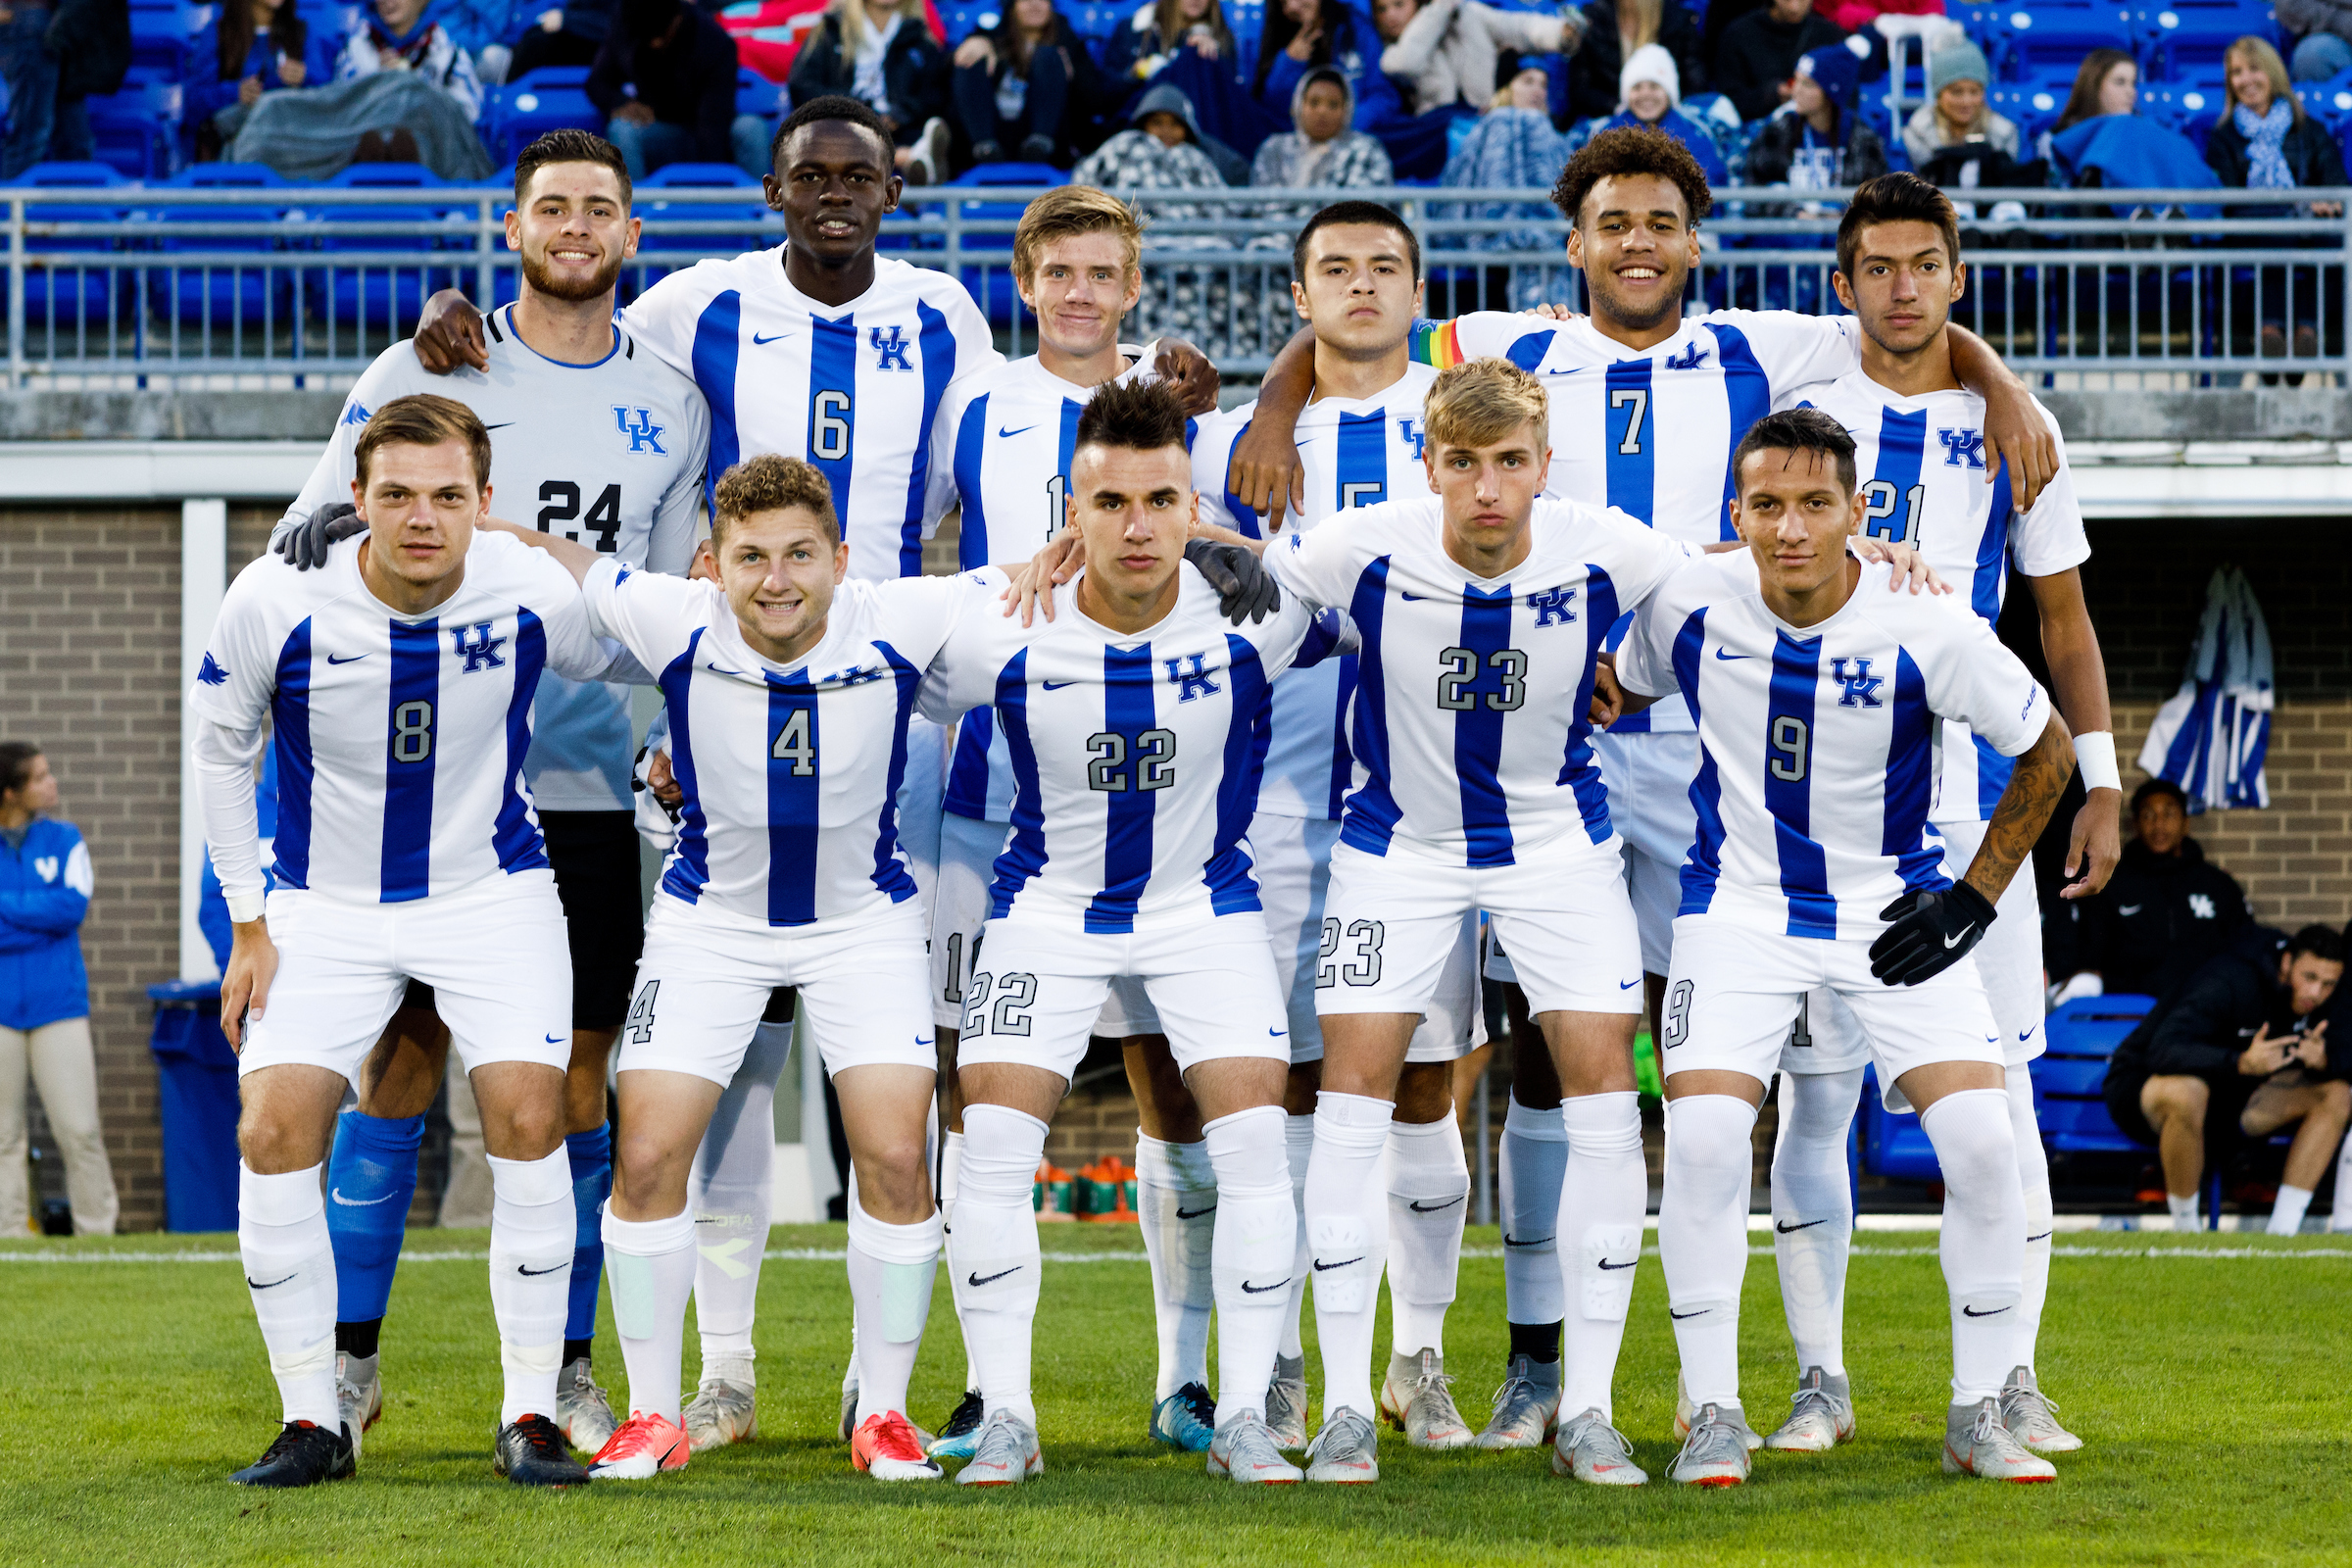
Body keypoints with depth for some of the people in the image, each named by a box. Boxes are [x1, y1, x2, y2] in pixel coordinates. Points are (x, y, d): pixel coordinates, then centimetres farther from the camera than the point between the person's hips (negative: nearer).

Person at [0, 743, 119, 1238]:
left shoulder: (64, 840, 6)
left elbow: (73, 905, -8)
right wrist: (42, 916, -12)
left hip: (58, 1006, 0)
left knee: (80, 1130, -4)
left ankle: (98, 1230, 3)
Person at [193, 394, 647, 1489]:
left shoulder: (533, 594, -17)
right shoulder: (278, 600, -18)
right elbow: (220, 749, 0)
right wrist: (248, 926, 0)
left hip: (493, 893, 0)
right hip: (326, 904, 0)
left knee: (528, 1116, -18)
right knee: (274, 1130, -14)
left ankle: (529, 1417, -7)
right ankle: (313, 1421, -1)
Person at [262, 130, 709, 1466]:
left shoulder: (670, 405, 11)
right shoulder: (426, 370, 3)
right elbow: (308, 539, 4)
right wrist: (324, 536, -19)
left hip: (592, 789, 2)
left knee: (573, 1078, 3)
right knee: (401, 1058, -3)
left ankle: (567, 1370, 10)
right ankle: (351, 1356, 6)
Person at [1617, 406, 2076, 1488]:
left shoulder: (1926, 630, -17)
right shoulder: (1690, 608, -12)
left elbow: (2046, 752, -2)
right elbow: (1610, 698, 11)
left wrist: (1974, 900, -5)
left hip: (1895, 907, -1)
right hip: (1741, 903, 1)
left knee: (1981, 1137, -15)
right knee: (1701, 1136, -19)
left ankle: (1978, 1416, 0)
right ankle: (1713, 1414, -5)